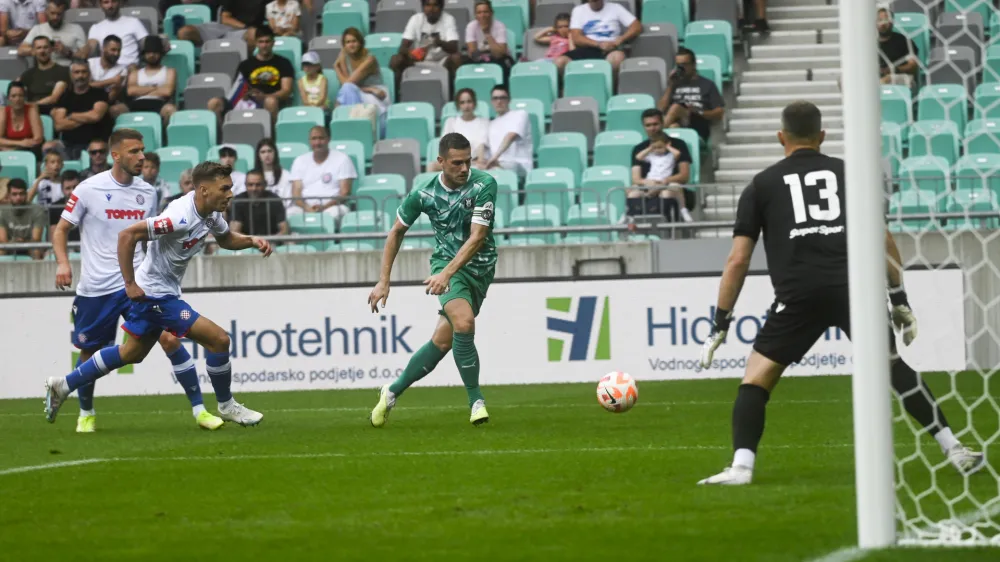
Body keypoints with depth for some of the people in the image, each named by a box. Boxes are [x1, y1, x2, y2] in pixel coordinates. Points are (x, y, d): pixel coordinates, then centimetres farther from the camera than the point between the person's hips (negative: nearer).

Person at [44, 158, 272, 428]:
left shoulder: (210, 214, -1)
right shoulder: (182, 217, -29)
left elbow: (226, 239, 20)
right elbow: (127, 235, -31)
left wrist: (252, 240, 0)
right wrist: (130, 284, -27)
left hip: (160, 293, 10)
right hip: (154, 294, -10)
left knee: (133, 353, 22)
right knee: (218, 339, -9)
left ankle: (62, 386, 30)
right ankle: (226, 406, 10)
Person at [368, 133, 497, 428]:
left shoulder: (484, 184, -17)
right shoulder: (423, 194, -10)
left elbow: (477, 237, -21)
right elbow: (397, 232, 6)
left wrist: (446, 273, -32)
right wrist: (384, 281, 2)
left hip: (480, 267, 1)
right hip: (446, 261, -1)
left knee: (442, 342, 0)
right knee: (464, 322, -28)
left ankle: (392, 392, 19)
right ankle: (476, 401, -16)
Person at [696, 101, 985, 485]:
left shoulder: (762, 184, 16)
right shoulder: (849, 172, 19)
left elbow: (738, 260, 12)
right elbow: (883, 240, 15)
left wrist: (720, 324, 15)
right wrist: (900, 301, 21)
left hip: (799, 294, -2)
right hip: (855, 286, 2)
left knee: (756, 378, 8)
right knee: (893, 368, 17)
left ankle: (741, 466, -11)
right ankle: (955, 452, 14)